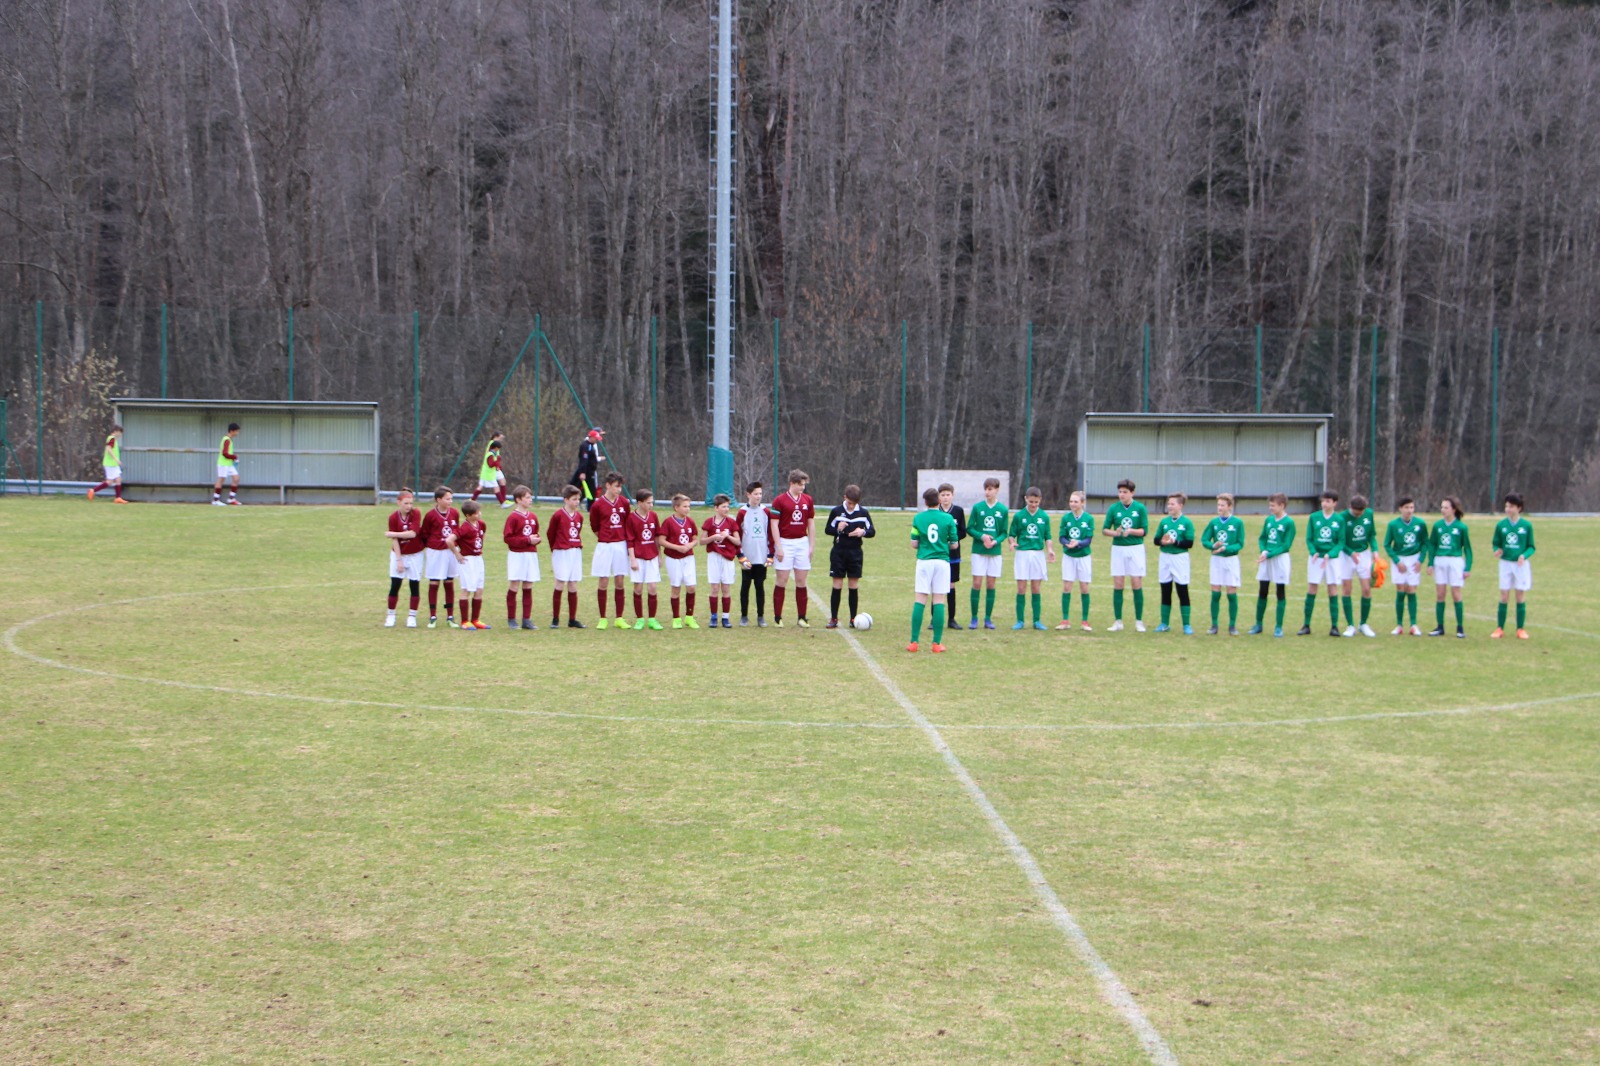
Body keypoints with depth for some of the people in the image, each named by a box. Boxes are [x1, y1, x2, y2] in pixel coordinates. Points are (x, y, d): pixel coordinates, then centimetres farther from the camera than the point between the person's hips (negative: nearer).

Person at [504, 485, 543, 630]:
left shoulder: (533, 517, 10)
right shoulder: (513, 517, -10)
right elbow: (507, 537, -15)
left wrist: (536, 539, -1)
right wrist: (527, 540, -17)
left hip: (531, 554, 6)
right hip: (516, 555, -6)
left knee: (528, 588, 7)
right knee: (514, 587, -3)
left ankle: (527, 620, 10)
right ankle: (511, 620, 5)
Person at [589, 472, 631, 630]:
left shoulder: (624, 503, 3)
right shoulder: (598, 505, -6)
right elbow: (594, 526, 5)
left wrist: (624, 539, 10)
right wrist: (605, 538, 6)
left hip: (621, 545, 3)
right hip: (604, 546, -3)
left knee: (620, 582, 5)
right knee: (604, 582, -1)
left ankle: (619, 619, 11)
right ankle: (602, 619, 6)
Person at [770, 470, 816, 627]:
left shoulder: (808, 500, 7)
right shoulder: (779, 500, -6)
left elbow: (811, 524, 11)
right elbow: (774, 524, -7)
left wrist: (811, 546, 6)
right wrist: (778, 547, -12)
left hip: (802, 543, 4)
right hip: (785, 543, -4)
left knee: (801, 581, 5)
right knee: (781, 581, -1)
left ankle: (801, 617, 9)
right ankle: (777, 617, 4)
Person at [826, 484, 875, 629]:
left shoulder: (863, 513, 1)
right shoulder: (836, 511, -1)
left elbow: (872, 531, 4)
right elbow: (828, 529, 4)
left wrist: (863, 532, -17)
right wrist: (837, 529, -17)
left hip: (855, 553, 1)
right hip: (838, 552, -1)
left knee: (854, 586, 3)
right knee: (837, 585, -2)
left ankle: (853, 618, 9)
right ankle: (833, 619, 2)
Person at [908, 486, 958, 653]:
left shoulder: (918, 518, 1)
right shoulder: (948, 518, 0)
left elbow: (914, 543, 2)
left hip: (924, 561, 0)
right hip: (942, 561, 0)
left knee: (920, 601, 3)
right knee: (939, 601, 2)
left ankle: (914, 641, 2)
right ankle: (937, 643, 0)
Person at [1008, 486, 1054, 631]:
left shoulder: (1044, 516, 6)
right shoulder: (1018, 516, 0)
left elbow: (1047, 537, 9)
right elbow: (1012, 535, 2)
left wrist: (1050, 550, -7)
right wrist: (1012, 543, -19)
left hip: (1038, 554, 1)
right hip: (1022, 554, -1)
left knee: (1036, 589, 4)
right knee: (1021, 589, -2)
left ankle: (1037, 621, 10)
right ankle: (1020, 621, 4)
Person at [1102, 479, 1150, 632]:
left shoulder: (1140, 508, -2)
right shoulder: (1113, 508, 2)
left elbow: (1144, 531, -4)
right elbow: (1104, 530, 2)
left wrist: (1131, 531, -21)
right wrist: (1115, 533, -19)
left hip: (1136, 549, -1)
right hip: (1118, 549, 1)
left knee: (1137, 585, -1)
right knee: (1117, 585, 2)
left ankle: (1139, 622, 7)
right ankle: (1118, 622, 9)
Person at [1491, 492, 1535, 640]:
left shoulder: (1527, 525, -3)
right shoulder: (1501, 525, 1)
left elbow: (1531, 547, 0)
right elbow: (1496, 544, 7)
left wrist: (1524, 555, -19)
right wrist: (1497, 551, -15)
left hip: (1522, 564, -1)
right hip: (1505, 563, 1)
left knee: (1520, 596, 3)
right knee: (1504, 597, 2)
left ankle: (1520, 629, 11)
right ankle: (1500, 628, 8)